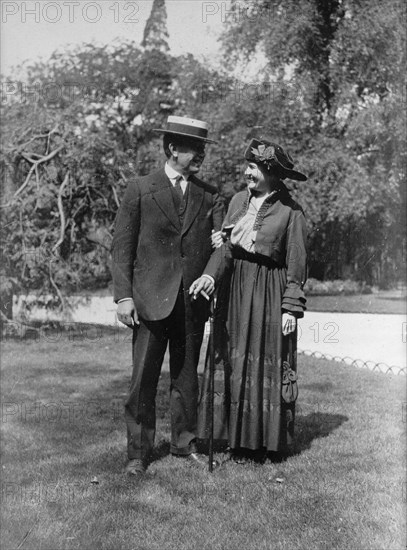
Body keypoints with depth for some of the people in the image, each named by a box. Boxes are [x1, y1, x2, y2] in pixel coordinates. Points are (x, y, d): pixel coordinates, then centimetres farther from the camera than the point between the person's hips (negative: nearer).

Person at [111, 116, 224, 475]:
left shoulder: (210, 196, 10)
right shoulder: (139, 190, 2)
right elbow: (122, 247, 0)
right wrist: (123, 296, -8)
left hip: (193, 300, 3)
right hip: (151, 299, -3)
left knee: (187, 377, 12)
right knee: (143, 379, 0)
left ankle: (184, 442, 27)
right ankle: (139, 452, 13)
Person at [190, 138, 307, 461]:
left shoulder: (290, 211, -6)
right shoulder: (238, 201, 9)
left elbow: (296, 265, -7)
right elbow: (226, 246, 0)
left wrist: (291, 308, -11)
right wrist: (210, 274, -18)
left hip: (269, 294, -5)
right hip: (235, 291, 5)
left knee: (267, 366, 1)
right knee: (234, 363, 6)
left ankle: (267, 441, 14)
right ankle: (240, 438, 17)